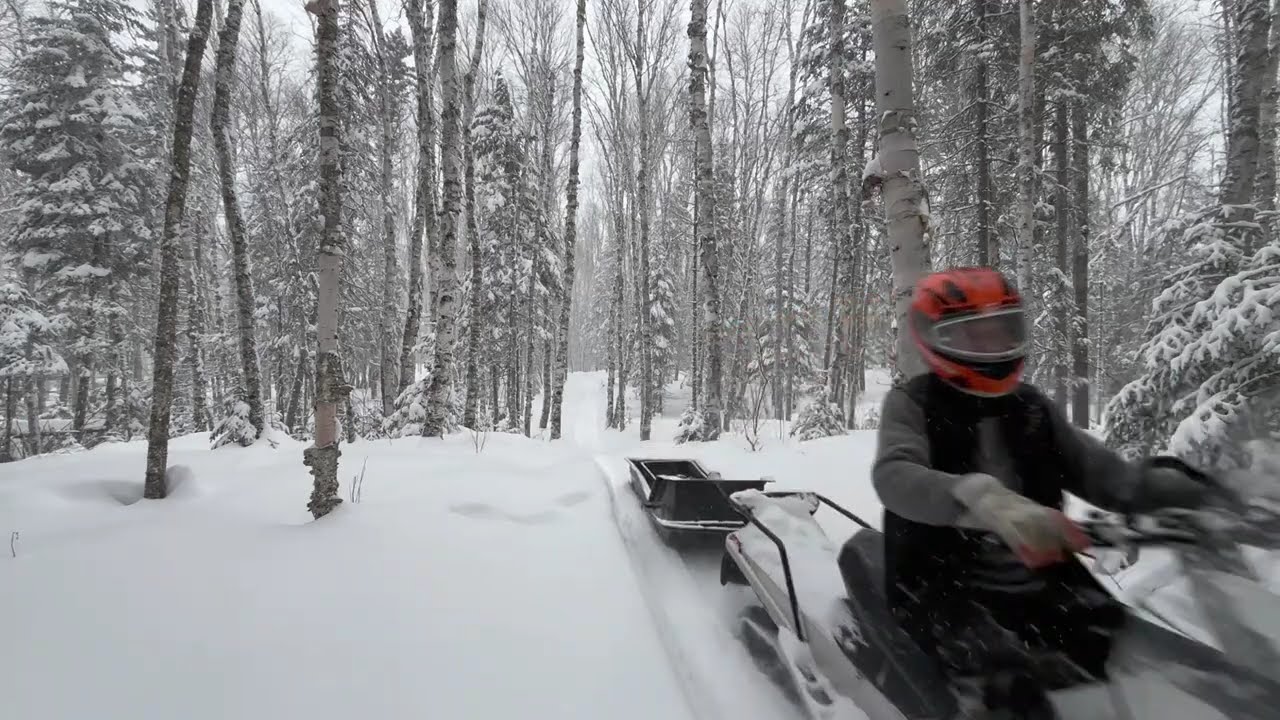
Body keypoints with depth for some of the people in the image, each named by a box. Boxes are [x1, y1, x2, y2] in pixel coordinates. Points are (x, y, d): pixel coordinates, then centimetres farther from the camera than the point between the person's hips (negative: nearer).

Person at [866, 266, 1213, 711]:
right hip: (949, 594, -5)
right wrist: (988, 502, -42)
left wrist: (1199, 492, -9)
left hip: (1043, 587, 6)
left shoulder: (1032, 408, 13)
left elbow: (1102, 473, 10)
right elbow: (895, 477, -24)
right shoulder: (912, 404, -5)